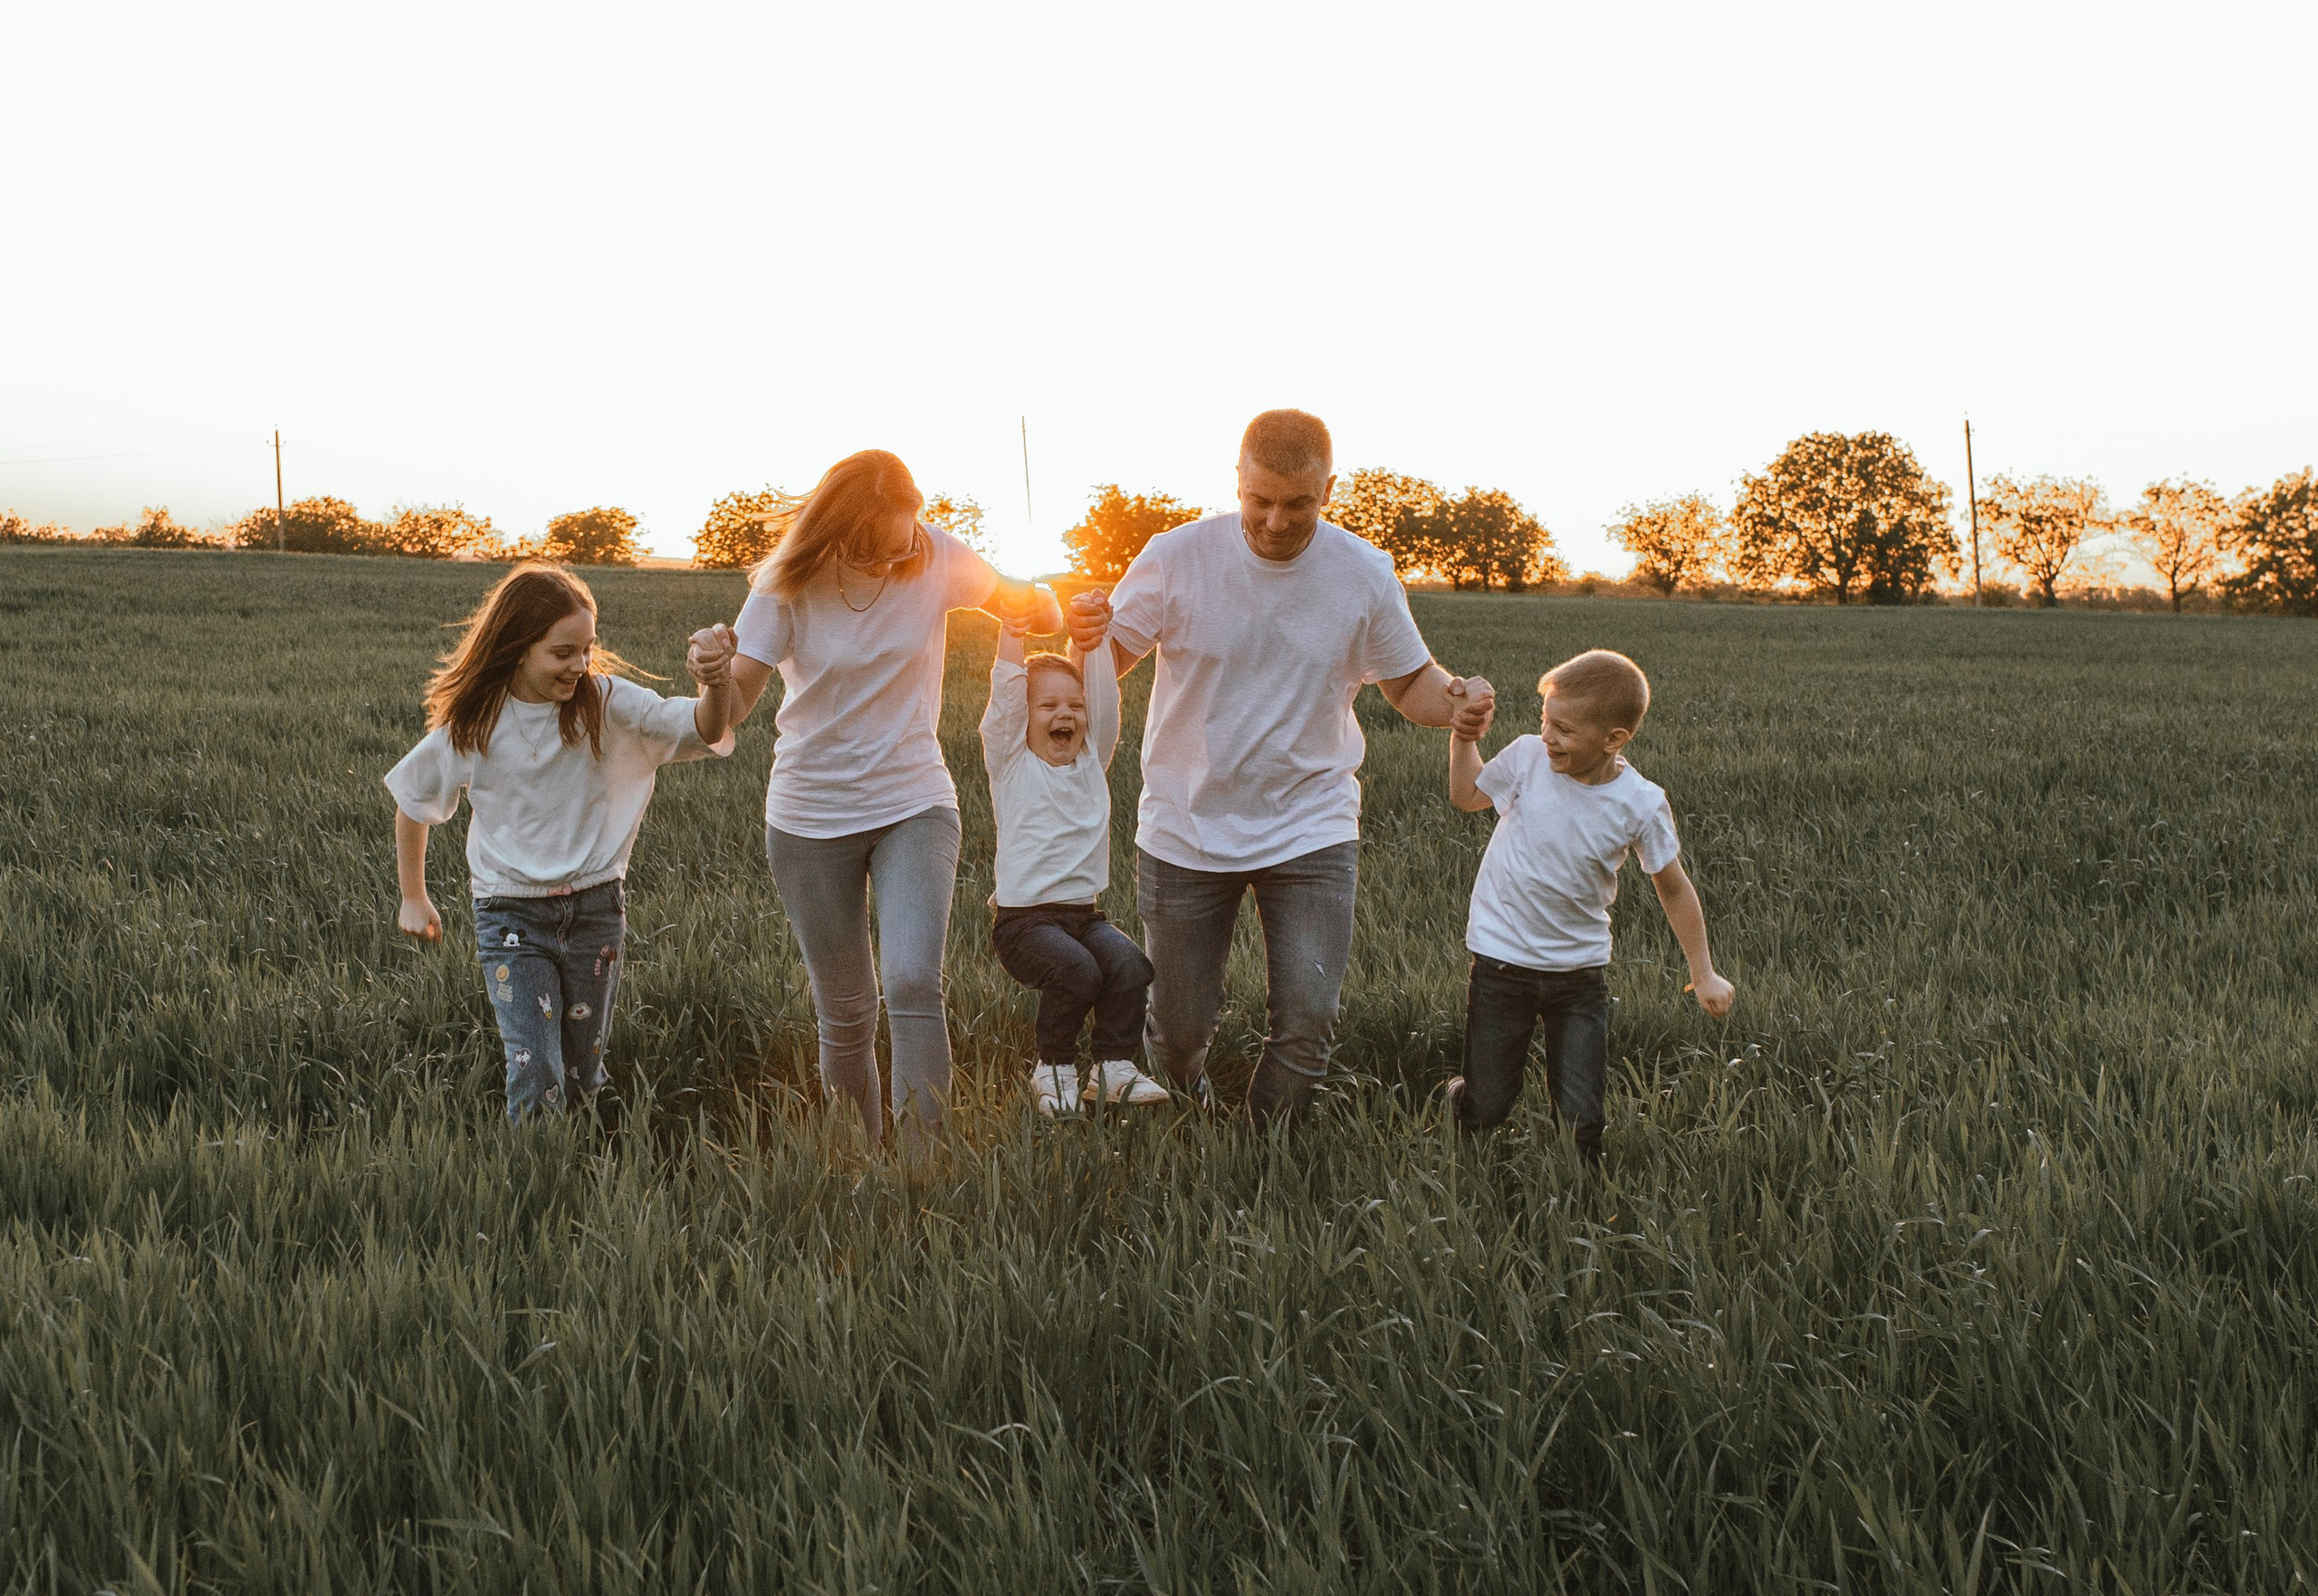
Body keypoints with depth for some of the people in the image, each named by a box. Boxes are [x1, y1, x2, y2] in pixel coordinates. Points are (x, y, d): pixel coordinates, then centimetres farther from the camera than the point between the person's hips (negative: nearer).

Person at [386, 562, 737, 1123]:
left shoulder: (604, 702, -9)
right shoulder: (471, 725, -8)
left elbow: (703, 730, -19)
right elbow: (413, 801, 8)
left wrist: (715, 686, -41)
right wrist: (413, 899, 14)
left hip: (595, 908, 1)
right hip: (512, 916, -1)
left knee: (581, 1076, 12)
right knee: (536, 1079, -12)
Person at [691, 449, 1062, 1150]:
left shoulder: (936, 559, -6)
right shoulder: (790, 583, -10)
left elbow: (1017, 603, 11)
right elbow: (735, 703, -14)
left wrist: (1040, 604, -14)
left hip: (914, 806, 0)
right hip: (810, 818, 0)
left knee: (914, 985, -20)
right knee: (845, 1013, 6)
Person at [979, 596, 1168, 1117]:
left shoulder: (1092, 760, 12)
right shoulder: (1011, 763, 2)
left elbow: (1103, 693, 3)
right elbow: (1006, 690, -8)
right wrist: (1013, 629, -10)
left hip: (1085, 912, 4)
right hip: (1023, 918, -4)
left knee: (1129, 965, -23)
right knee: (1077, 973, -29)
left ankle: (1114, 1067, -5)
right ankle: (1053, 1069, -5)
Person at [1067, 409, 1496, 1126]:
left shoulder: (1365, 575, -6)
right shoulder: (1176, 558, -10)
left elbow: (1410, 683, 6)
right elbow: (1109, 662, -3)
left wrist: (1454, 699, -18)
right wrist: (1083, 634, -27)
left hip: (1311, 828, 1)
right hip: (1186, 829, 0)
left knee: (1309, 1020, -9)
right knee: (1178, 1028, 8)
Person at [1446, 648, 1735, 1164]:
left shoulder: (1641, 805, -12)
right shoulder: (1527, 758, -10)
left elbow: (1673, 889, 1)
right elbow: (1466, 795, 12)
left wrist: (1703, 974, 5)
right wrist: (1464, 739, -2)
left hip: (1580, 968, 0)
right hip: (1501, 958, 0)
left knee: (1581, 1118, -4)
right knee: (1483, 1111, 3)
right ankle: (1455, 1099, 39)